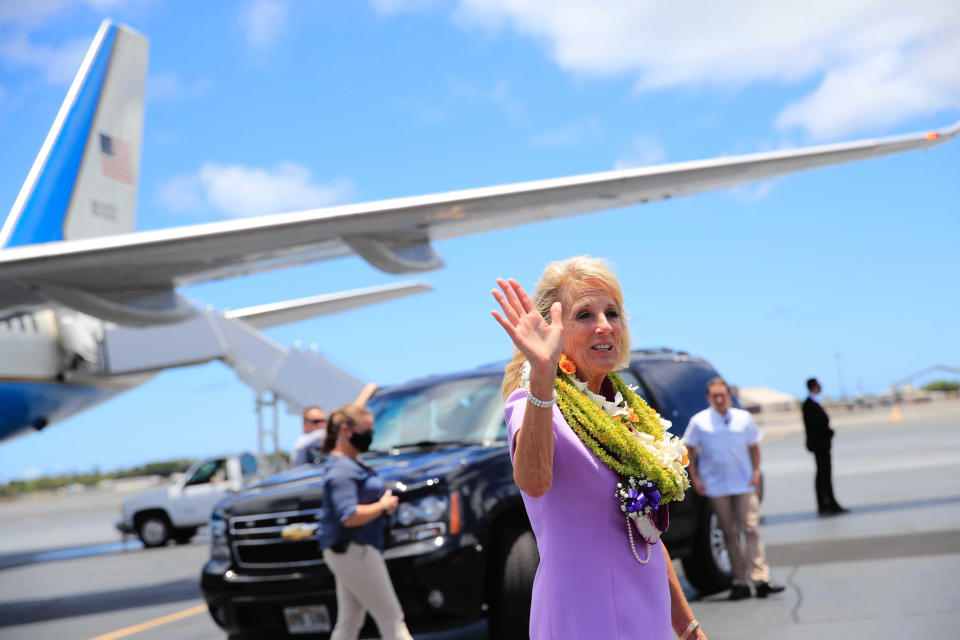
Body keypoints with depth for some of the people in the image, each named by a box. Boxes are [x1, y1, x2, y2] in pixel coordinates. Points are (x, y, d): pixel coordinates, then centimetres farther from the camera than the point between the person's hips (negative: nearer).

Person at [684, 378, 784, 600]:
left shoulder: (744, 418, 6)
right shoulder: (699, 421, 0)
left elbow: (754, 447, 14)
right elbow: (689, 449, 4)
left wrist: (756, 472, 2)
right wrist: (695, 477, -3)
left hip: (744, 483, 1)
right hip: (716, 486, -1)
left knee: (751, 529, -7)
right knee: (729, 533, 4)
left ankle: (760, 579, -10)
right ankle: (740, 583, 9)